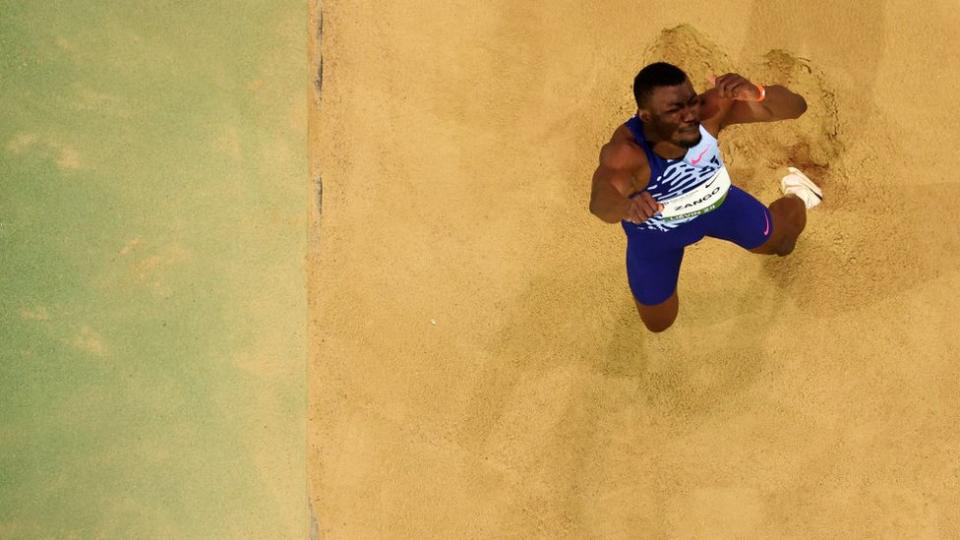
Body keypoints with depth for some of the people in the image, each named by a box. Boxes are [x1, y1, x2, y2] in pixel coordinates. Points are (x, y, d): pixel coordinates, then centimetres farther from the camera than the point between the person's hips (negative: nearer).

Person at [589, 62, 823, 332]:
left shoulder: (709, 109, -37)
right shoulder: (624, 150, -46)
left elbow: (795, 106, -38)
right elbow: (600, 203, -66)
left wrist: (756, 93, -59)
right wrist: (627, 206, -90)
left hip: (718, 202, 2)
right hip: (655, 232, -2)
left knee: (779, 239, 26)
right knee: (658, 323, 18)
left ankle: (795, 195, 61)